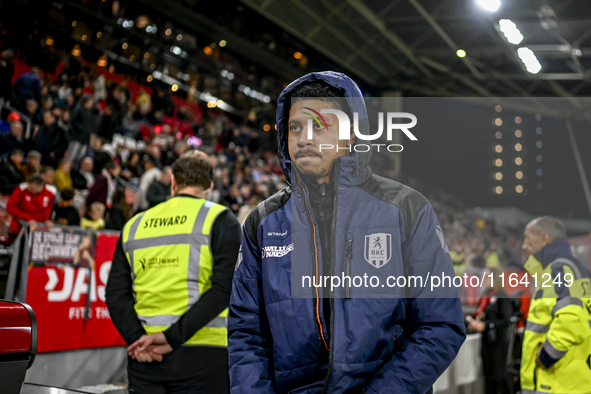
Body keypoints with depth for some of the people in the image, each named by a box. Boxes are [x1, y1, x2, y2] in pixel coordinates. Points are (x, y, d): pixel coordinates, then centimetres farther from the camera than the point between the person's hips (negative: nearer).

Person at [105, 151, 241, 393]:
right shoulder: (219, 220, 1)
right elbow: (223, 290, -12)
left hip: (144, 358, 4)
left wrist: (137, 339, -6)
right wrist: (172, 337, -13)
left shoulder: (134, 225, 14)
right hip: (200, 354, -3)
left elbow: (115, 294, 4)